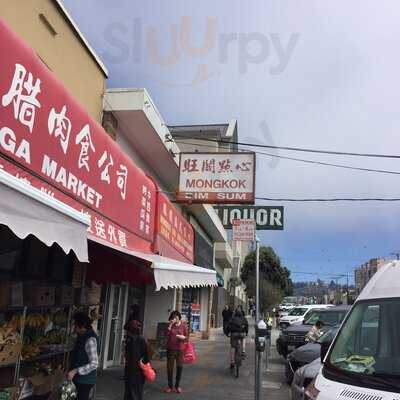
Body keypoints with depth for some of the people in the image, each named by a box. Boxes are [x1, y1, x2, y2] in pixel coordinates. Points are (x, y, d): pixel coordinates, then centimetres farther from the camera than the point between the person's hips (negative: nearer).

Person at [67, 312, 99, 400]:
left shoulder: (90, 340, -23)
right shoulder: (82, 337, 5)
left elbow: (94, 364, -25)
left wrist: (75, 371, -26)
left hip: (85, 380, -9)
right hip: (79, 378, 9)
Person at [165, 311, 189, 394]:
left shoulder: (184, 326, -2)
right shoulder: (170, 325, 3)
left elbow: (187, 337, 1)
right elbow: (166, 334, -13)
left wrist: (183, 337, -20)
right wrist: (171, 324, -17)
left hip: (180, 349, -1)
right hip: (170, 349, 1)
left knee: (180, 367, 6)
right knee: (169, 368, 5)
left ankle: (177, 385, 23)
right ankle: (170, 386, 20)